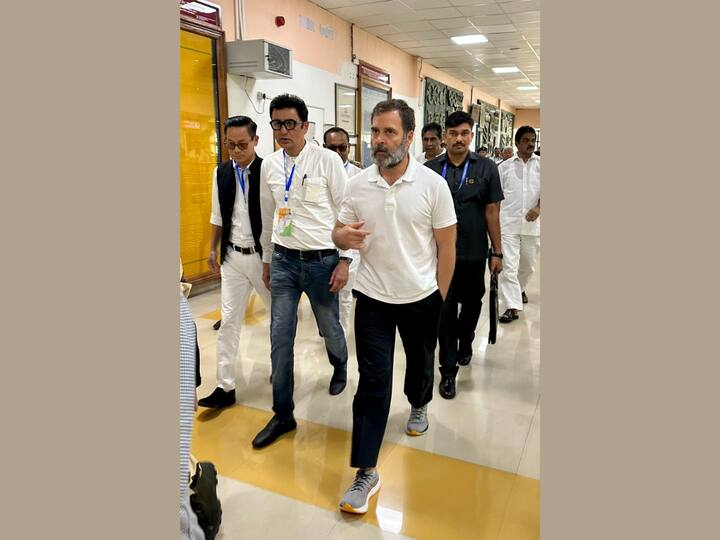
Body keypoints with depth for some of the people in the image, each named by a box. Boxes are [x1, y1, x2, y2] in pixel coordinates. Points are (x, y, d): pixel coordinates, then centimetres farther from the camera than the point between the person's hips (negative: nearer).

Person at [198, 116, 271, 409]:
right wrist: (213, 249, 16)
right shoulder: (221, 172, 4)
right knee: (228, 320, 4)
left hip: (263, 255, -3)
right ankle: (225, 386, 13)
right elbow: (218, 215, 14)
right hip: (233, 256, 4)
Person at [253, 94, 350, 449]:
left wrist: (344, 260, -10)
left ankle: (340, 368, 49)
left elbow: (344, 212, -7)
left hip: (321, 260, -3)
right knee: (280, 338, 4)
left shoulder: (327, 160, -8)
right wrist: (267, 259, 19)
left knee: (329, 328, 14)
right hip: (283, 260, 4)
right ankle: (283, 414, 18)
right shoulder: (269, 165, 5)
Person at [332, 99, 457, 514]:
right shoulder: (357, 184, -3)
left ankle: (419, 406, 55)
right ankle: (366, 472, 8)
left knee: (420, 362, 22)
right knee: (373, 383, -1)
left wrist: (439, 298, -2)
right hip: (373, 299, 0)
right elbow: (338, 233, 6)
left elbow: (446, 247, -4)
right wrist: (345, 236, -19)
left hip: (421, 297, 0)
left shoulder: (433, 184, -9)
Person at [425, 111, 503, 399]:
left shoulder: (486, 168, -1)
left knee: (471, 303, 17)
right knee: (445, 310, 2)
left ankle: (465, 343, 46)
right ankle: (448, 370, 13)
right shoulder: (431, 169, 0)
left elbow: (492, 211, 0)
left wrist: (497, 252, -1)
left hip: (474, 252, 1)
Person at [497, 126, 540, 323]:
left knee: (528, 264, 17)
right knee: (509, 265, -9)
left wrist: (538, 208, -22)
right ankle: (512, 306, -7)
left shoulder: (540, 164, 5)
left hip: (532, 224, 2)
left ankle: (519, 288, 45)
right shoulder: (505, 166, 6)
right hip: (508, 223, -1)